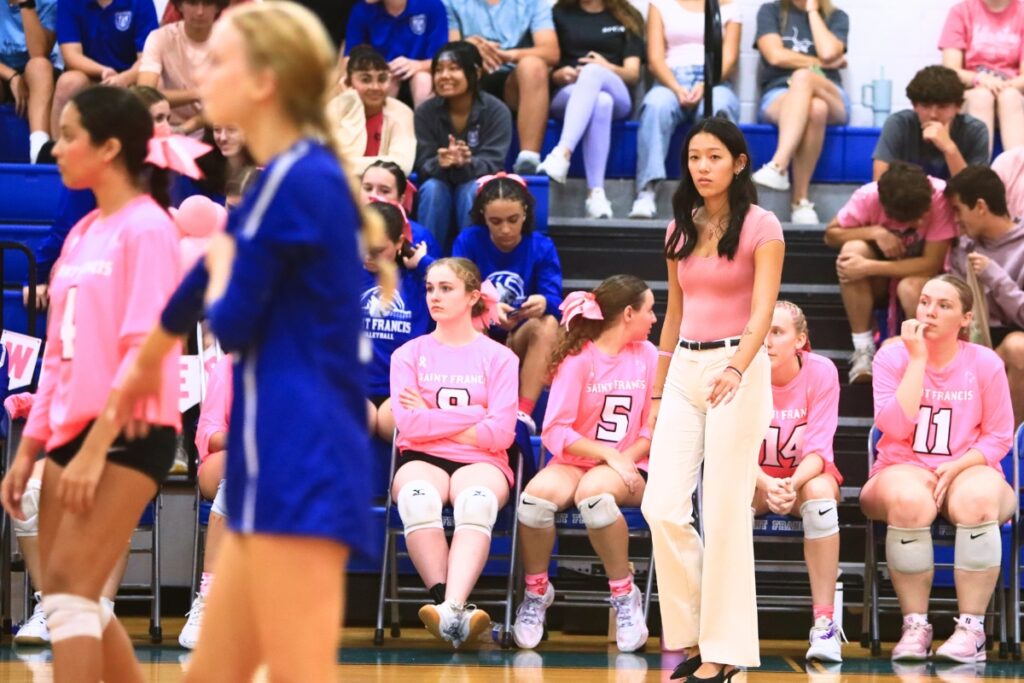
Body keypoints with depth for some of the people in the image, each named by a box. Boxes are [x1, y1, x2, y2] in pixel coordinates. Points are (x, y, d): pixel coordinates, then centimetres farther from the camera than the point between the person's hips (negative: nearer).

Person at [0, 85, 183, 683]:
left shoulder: (146, 229, -9)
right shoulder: (82, 235, 15)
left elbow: (144, 351, -17)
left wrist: (94, 449, -21)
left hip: (128, 434, -8)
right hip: (73, 432, 8)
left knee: (69, 588, -14)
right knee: (71, 599, 7)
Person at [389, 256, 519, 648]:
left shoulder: (499, 358, 12)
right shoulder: (409, 354, 16)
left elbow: (500, 433, -2)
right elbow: (408, 425, -1)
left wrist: (432, 419, 1)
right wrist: (475, 414, -1)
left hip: (481, 461, -1)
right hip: (422, 459, 1)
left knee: (476, 500, -39)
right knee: (418, 498, -38)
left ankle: (452, 607, -58)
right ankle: (449, 606, -48)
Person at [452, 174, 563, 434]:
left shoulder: (542, 247, 1)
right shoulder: (468, 241, -2)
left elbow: (555, 301, -13)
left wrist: (543, 303, -39)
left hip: (521, 343, 1)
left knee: (548, 323, -31)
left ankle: (524, 413, -37)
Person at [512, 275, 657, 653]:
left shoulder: (647, 356, 7)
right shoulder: (578, 359, -2)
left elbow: (654, 428, 5)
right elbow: (555, 432, -8)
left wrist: (626, 457, -13)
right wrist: (607, 452, -17)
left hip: (625, 469, 0)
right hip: (574, 462, 0)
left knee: (594, 490, -37)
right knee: (537, 494, -34)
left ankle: (625, 595, -20)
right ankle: (536, 591, -8)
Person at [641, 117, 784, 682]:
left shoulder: (760, 227, -7)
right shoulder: (680, 228, 12)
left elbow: (762, 311, -18)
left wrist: (735, 371, -34)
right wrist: (657, 391, 18)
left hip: (738, 371, -6)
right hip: (684, 372, 6)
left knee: (724, 514, -5)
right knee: (662, 508, -5)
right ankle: (693, 632, 10)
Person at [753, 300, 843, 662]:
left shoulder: (821, 372, -16)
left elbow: (818, 450, -19)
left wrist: (793, 483, -40)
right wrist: (767, 484, -38)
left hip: (808, 476, -1)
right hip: (755, 479, 1)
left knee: (820, 493, -36)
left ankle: (824, 622, -34)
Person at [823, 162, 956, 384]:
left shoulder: (940, 196, -28)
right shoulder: (868, 196, -22)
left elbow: (932, 263, -27)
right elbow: (831, 235, -11)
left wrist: (869, 268, -35)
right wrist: (874, 232, -31)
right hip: (879, 282, 2)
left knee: (911, 288, -38)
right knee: (853, 249, -31)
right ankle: (863, 351, -23)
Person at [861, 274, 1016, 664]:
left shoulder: (985, 364, 1)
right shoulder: (893, 357, 0)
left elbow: (999, 437, 2)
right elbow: (894, 426, -14)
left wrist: (956, 467, -15)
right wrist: (918, 359, -13)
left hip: (967, 472, 0)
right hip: (903, 470, 0)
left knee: (977, 499, -37)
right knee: (909, 500, -38)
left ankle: (971, 628, -29)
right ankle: (915, 626, -27)